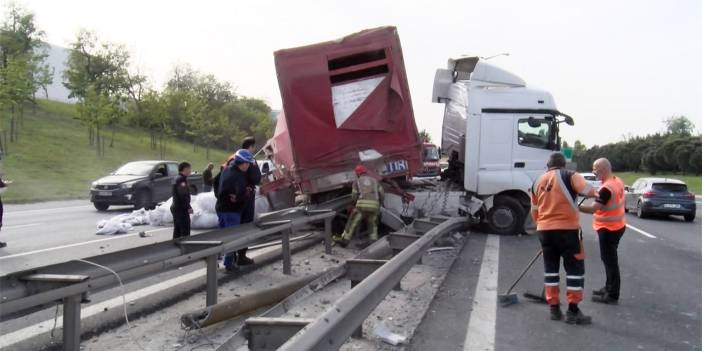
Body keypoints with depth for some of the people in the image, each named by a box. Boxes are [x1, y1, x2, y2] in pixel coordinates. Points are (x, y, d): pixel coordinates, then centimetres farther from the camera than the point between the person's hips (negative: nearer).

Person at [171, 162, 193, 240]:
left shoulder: (177, 179, 15)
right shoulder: (182, 179, -16)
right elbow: (183, 196, -22)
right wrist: (188, 207, -18)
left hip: (175, 207, 10)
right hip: (181, 208, -10)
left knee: (177, 229, 14)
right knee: (185, 230, -9)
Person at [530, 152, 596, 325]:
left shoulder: (538, 182, 13)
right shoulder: (569, 176, -4)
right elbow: (589, 191, -16)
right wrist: (594, 192, 7)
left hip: (545, 230, 5)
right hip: (567, 229, -5)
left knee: (550, 267, 14)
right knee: (575, 268, 4)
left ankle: (554, 308, 17)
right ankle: (573, 311, 4)